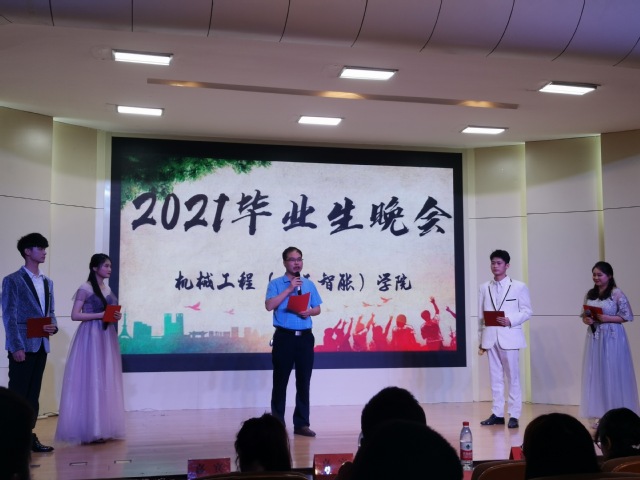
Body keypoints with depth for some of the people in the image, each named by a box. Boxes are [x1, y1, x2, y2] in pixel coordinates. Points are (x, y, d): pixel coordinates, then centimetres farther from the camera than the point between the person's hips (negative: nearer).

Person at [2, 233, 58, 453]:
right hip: (23, 345, -6)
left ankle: (29, 436, 16)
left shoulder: (48, 282, 15)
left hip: (41, 345, 6)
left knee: (33, 393, 10)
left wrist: (53, 326, -3)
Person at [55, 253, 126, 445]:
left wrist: (115, 316, 1)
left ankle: (104, 427, 14)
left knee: (106, 381, 8)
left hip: (107, 336, 8)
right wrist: (100, 315, -19)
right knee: (91, 380, -6)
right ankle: (90, 430, -1)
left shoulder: (107, 288, 14)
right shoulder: (85, 289, -8)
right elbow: (75, 315, -13)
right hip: (91, 336, -8)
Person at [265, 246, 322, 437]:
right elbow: (269, 305, -15)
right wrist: (289, 289, -17)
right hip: (284, 336, -4)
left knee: (304, 382, 6)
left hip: (305, 337, 4)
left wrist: (309, 312, -8)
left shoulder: (309, 284, 12)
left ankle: (302, 423, 13)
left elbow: (317, 308, 15)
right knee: (280, 381, 2)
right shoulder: (276, 284, -1)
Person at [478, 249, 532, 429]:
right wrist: (480, 340, 7)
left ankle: (514, 415, 7)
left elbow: (527, 311, 0)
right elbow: (481, 315, 10)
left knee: (513, 377, 1)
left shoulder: (519, 287, 2)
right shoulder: (484, 288, 11)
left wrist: (510, 320, -17)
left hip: (509, 336, -3)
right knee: (495, 377, 7)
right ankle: (497, 414, 14)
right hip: (490, 337, 3)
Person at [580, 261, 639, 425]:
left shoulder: (617, 293, -7)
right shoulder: (589, 294, 10)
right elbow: (584, 315, 16)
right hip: (594, 338, 5)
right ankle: (601, 413, 13)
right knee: (595, 374, 6)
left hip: (612, 338, -5)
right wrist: (586, 319, -6)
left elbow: (627, 316, -7)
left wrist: (606, 318, -18)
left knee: (613, 375, -1)